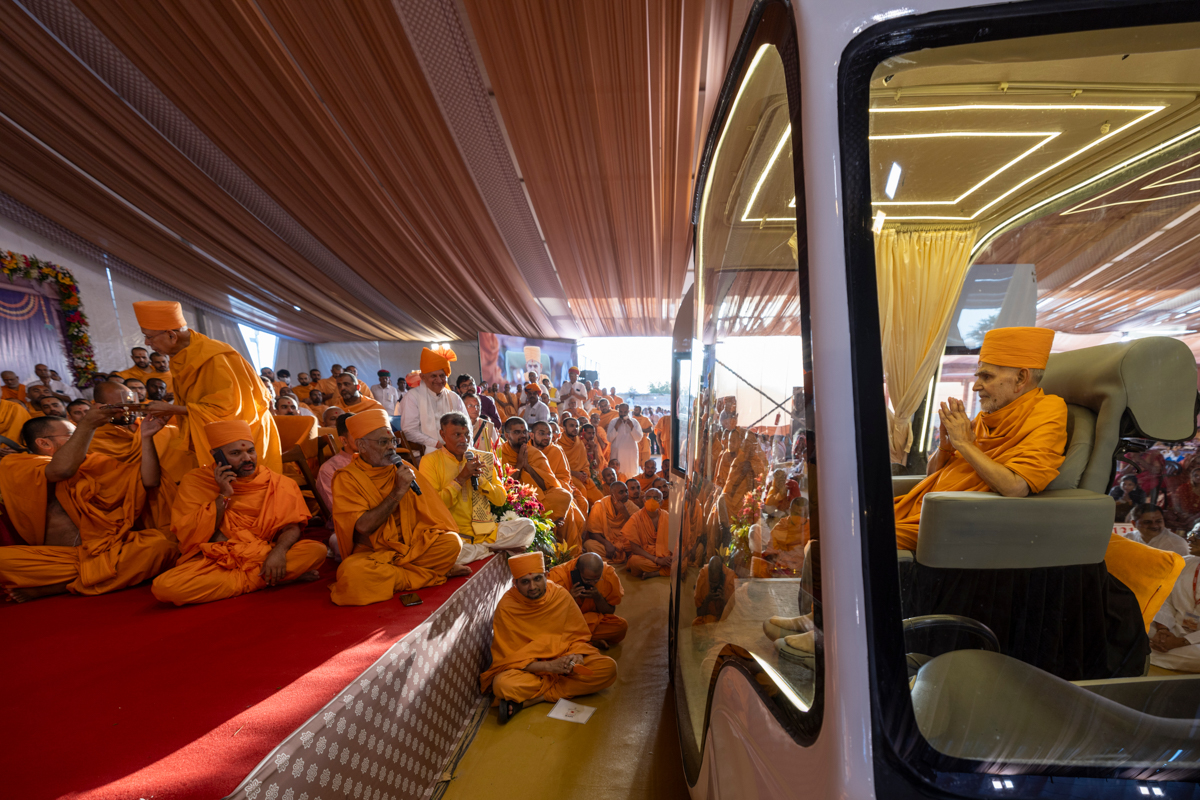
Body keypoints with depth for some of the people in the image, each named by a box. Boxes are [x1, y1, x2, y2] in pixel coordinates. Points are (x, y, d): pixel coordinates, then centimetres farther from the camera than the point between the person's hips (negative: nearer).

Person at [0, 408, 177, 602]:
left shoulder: (93, 464, 19)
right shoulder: (18, 468, 6)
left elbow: (148, 480, 10)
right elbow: (62, 470, -18)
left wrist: (146, 437, 4)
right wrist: (87, 424, -18)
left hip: (107, 553, 3)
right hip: (54, 559, -3)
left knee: (160, 543, -27)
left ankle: (46, 589, -15)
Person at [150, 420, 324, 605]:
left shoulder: (275, 482, 1)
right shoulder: (195, 481, 0)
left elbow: (291, 526, -6)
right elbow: (191, 537, -6)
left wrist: (279, 550, -27)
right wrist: (223, 495, -16)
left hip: (262, 556, -1)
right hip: (212, 560, 2)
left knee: (317, 550, -24)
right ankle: (266, 579, -18)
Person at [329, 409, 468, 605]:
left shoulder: (402, 468, 7)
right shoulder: (347, 478, -6)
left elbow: (430, 507, 10)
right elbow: (363, 526, -17)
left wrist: (447, 536, -3)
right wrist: (398, 491, -17)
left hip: (411, 546, 3)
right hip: (372, 552, -3)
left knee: (452, 541, -19)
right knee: (352, 572, -35)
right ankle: (437, 570, -16)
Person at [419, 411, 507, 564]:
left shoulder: (485, 458, 14)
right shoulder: (430, 461, 2)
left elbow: (501, 500, 9)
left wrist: (479, 478, -7)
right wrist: (460, 478, -12)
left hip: (485, 533, 4)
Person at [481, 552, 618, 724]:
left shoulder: (561, 595, -6)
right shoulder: (506, 607, -14)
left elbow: (579, 635, 4)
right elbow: (509, 658, -12)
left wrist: (577, 655, -19)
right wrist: (548, 666, -24)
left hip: (563, 661, 5)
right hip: (527, 668, -5)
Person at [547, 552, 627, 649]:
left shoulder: (609, 574, -16)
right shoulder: (558, 576, -24)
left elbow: (610, 612, -5)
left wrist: (597, 597, -25)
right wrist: (570, 599, -34)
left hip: (594, 620, 3)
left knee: (621, 626, -26)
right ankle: (594, 642, -15)